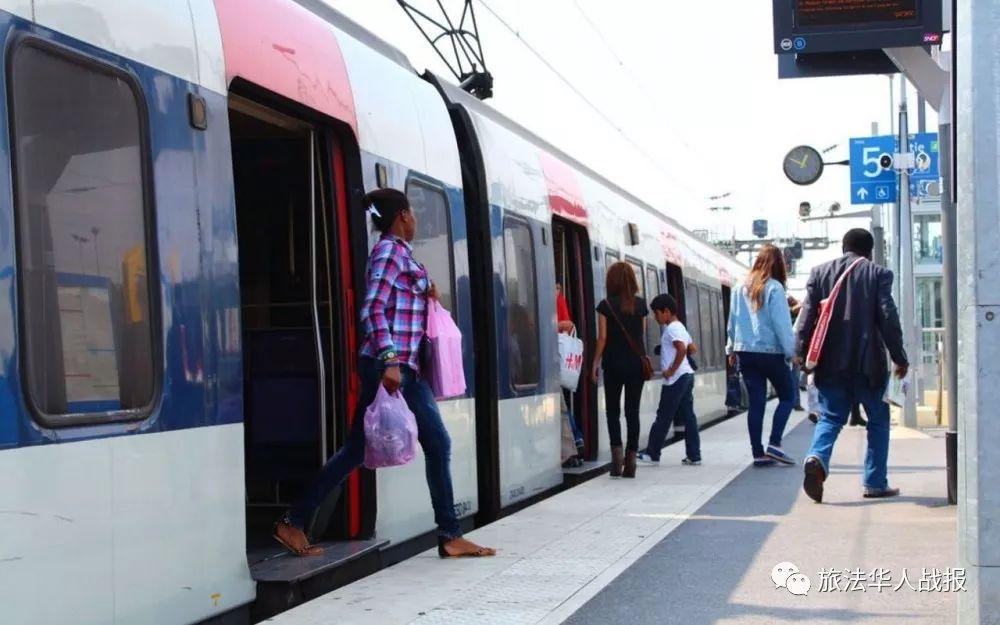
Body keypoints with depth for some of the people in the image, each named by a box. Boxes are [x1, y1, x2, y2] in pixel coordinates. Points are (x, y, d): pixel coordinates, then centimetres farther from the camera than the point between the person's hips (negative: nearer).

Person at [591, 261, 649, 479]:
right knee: (632, 411, 6)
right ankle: (631, 460, 5)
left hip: (614, 363, -2)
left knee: (613, 410, 7)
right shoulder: (640, 304, 2)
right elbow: (642, 334, 7)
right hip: (637, 363, 2)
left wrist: (596, 363, 0)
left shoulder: (606, 305, -7)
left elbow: (602, 337, -7)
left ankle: (616, 453, -8)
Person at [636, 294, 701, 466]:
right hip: (687, 375, 9)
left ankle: (652, 454, 4)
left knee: (663, 417, -2)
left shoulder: (671, 328, -13)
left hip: (676, 378, -9)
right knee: (688, 415, 7)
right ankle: (694, 455, 6)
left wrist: (671, 371, -19)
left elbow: (682, 349, -26)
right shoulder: (680, 327, 17)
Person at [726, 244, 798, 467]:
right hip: (771, 351, -5)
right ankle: (774, 444, -5)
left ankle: (758, 453, 5)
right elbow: (782, 323, -13)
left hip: (745, 352, 5)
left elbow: (732, 321, 13)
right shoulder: (774, 288, -10)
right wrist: (792, 351, -9)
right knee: (787, 396, 9)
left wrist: (732, 349, 22)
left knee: (756, 402, 7)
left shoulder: (741, 288, 7)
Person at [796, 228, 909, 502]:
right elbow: (888, 318, -6)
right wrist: (899, 357, 1)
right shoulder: (878, 274, -2)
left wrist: (801, 353, 6)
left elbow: (808, 316, 1)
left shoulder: (820, 272, 6)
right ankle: (875, 483, 13)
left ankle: (817, 458, -22)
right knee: (878, 420, 12)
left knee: (830, 417, 7)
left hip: (831, 363, 2)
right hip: (867, 362, -2)